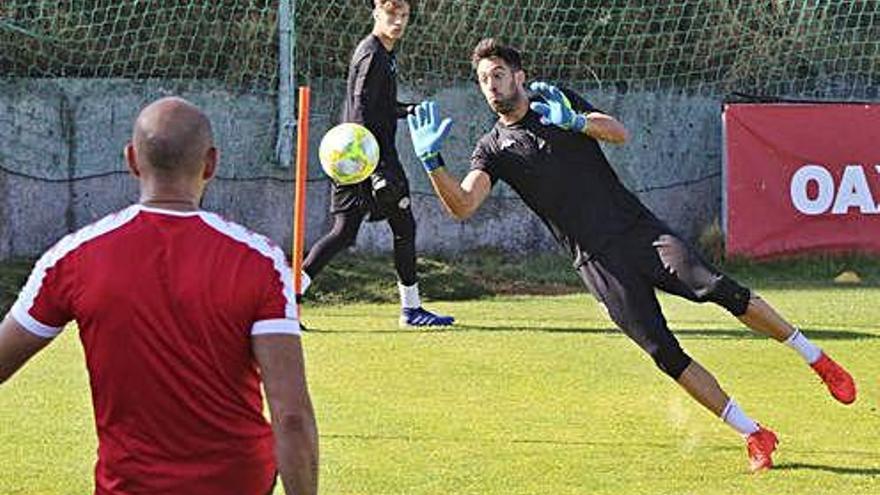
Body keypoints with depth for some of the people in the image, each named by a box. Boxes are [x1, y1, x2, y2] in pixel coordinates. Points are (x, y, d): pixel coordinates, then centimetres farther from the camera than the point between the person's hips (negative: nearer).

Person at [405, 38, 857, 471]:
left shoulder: (559, 103, 11)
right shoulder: (493, 149, 8)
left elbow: (620, 133, -2)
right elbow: (461, 206, -7)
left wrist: (574, 121, -19)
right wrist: (431, 161, -23)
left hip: (639, 229, 0)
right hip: (598, 262, 0)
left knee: (720, 290, -22)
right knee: (664, 353, -14)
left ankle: (816, 358, -6)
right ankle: (755, 437, -6)